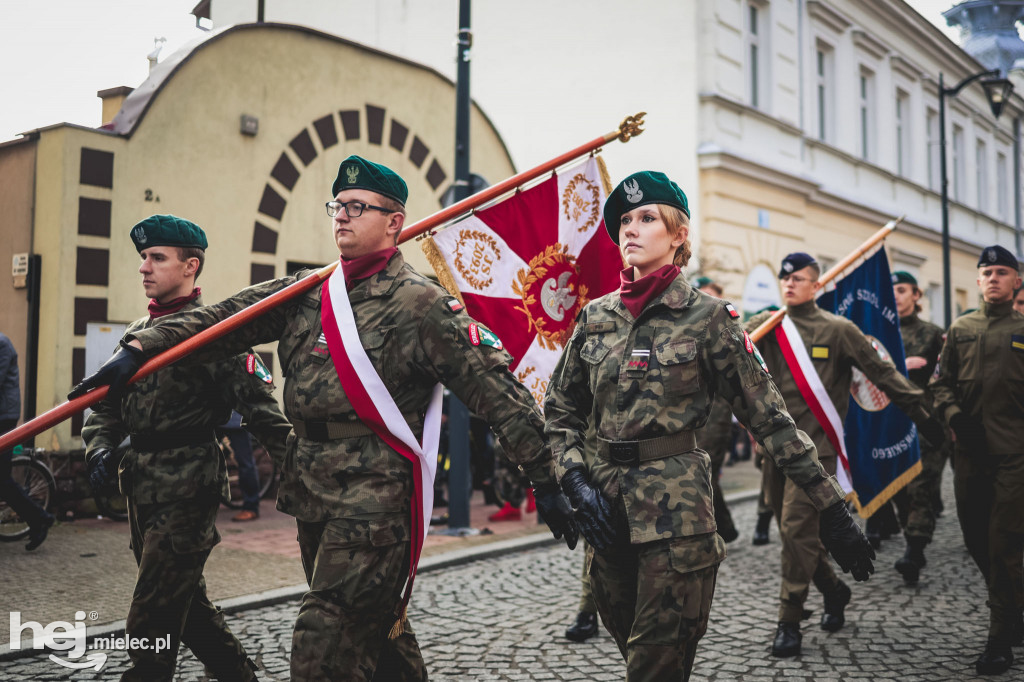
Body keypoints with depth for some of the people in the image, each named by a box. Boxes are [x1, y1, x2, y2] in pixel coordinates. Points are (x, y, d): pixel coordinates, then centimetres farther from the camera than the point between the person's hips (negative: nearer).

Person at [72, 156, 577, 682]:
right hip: (311, 496, 7)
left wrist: (544, 481, -11)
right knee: (375, 629, 19)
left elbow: (494, 390, -10)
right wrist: (139, 348, -4)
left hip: (374, 503, -7)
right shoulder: (307, 292, 11)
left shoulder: (420, 304, -9)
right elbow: (225, 319, 9)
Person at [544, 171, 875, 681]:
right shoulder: (595, 317, 7)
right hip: (607, 508, 4)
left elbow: (768, 417, -5)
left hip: (676, 504, -4)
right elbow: (560, 409, 14)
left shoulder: (707, 317, -4)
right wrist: (576, 481, -2)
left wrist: (833, 509, -6)